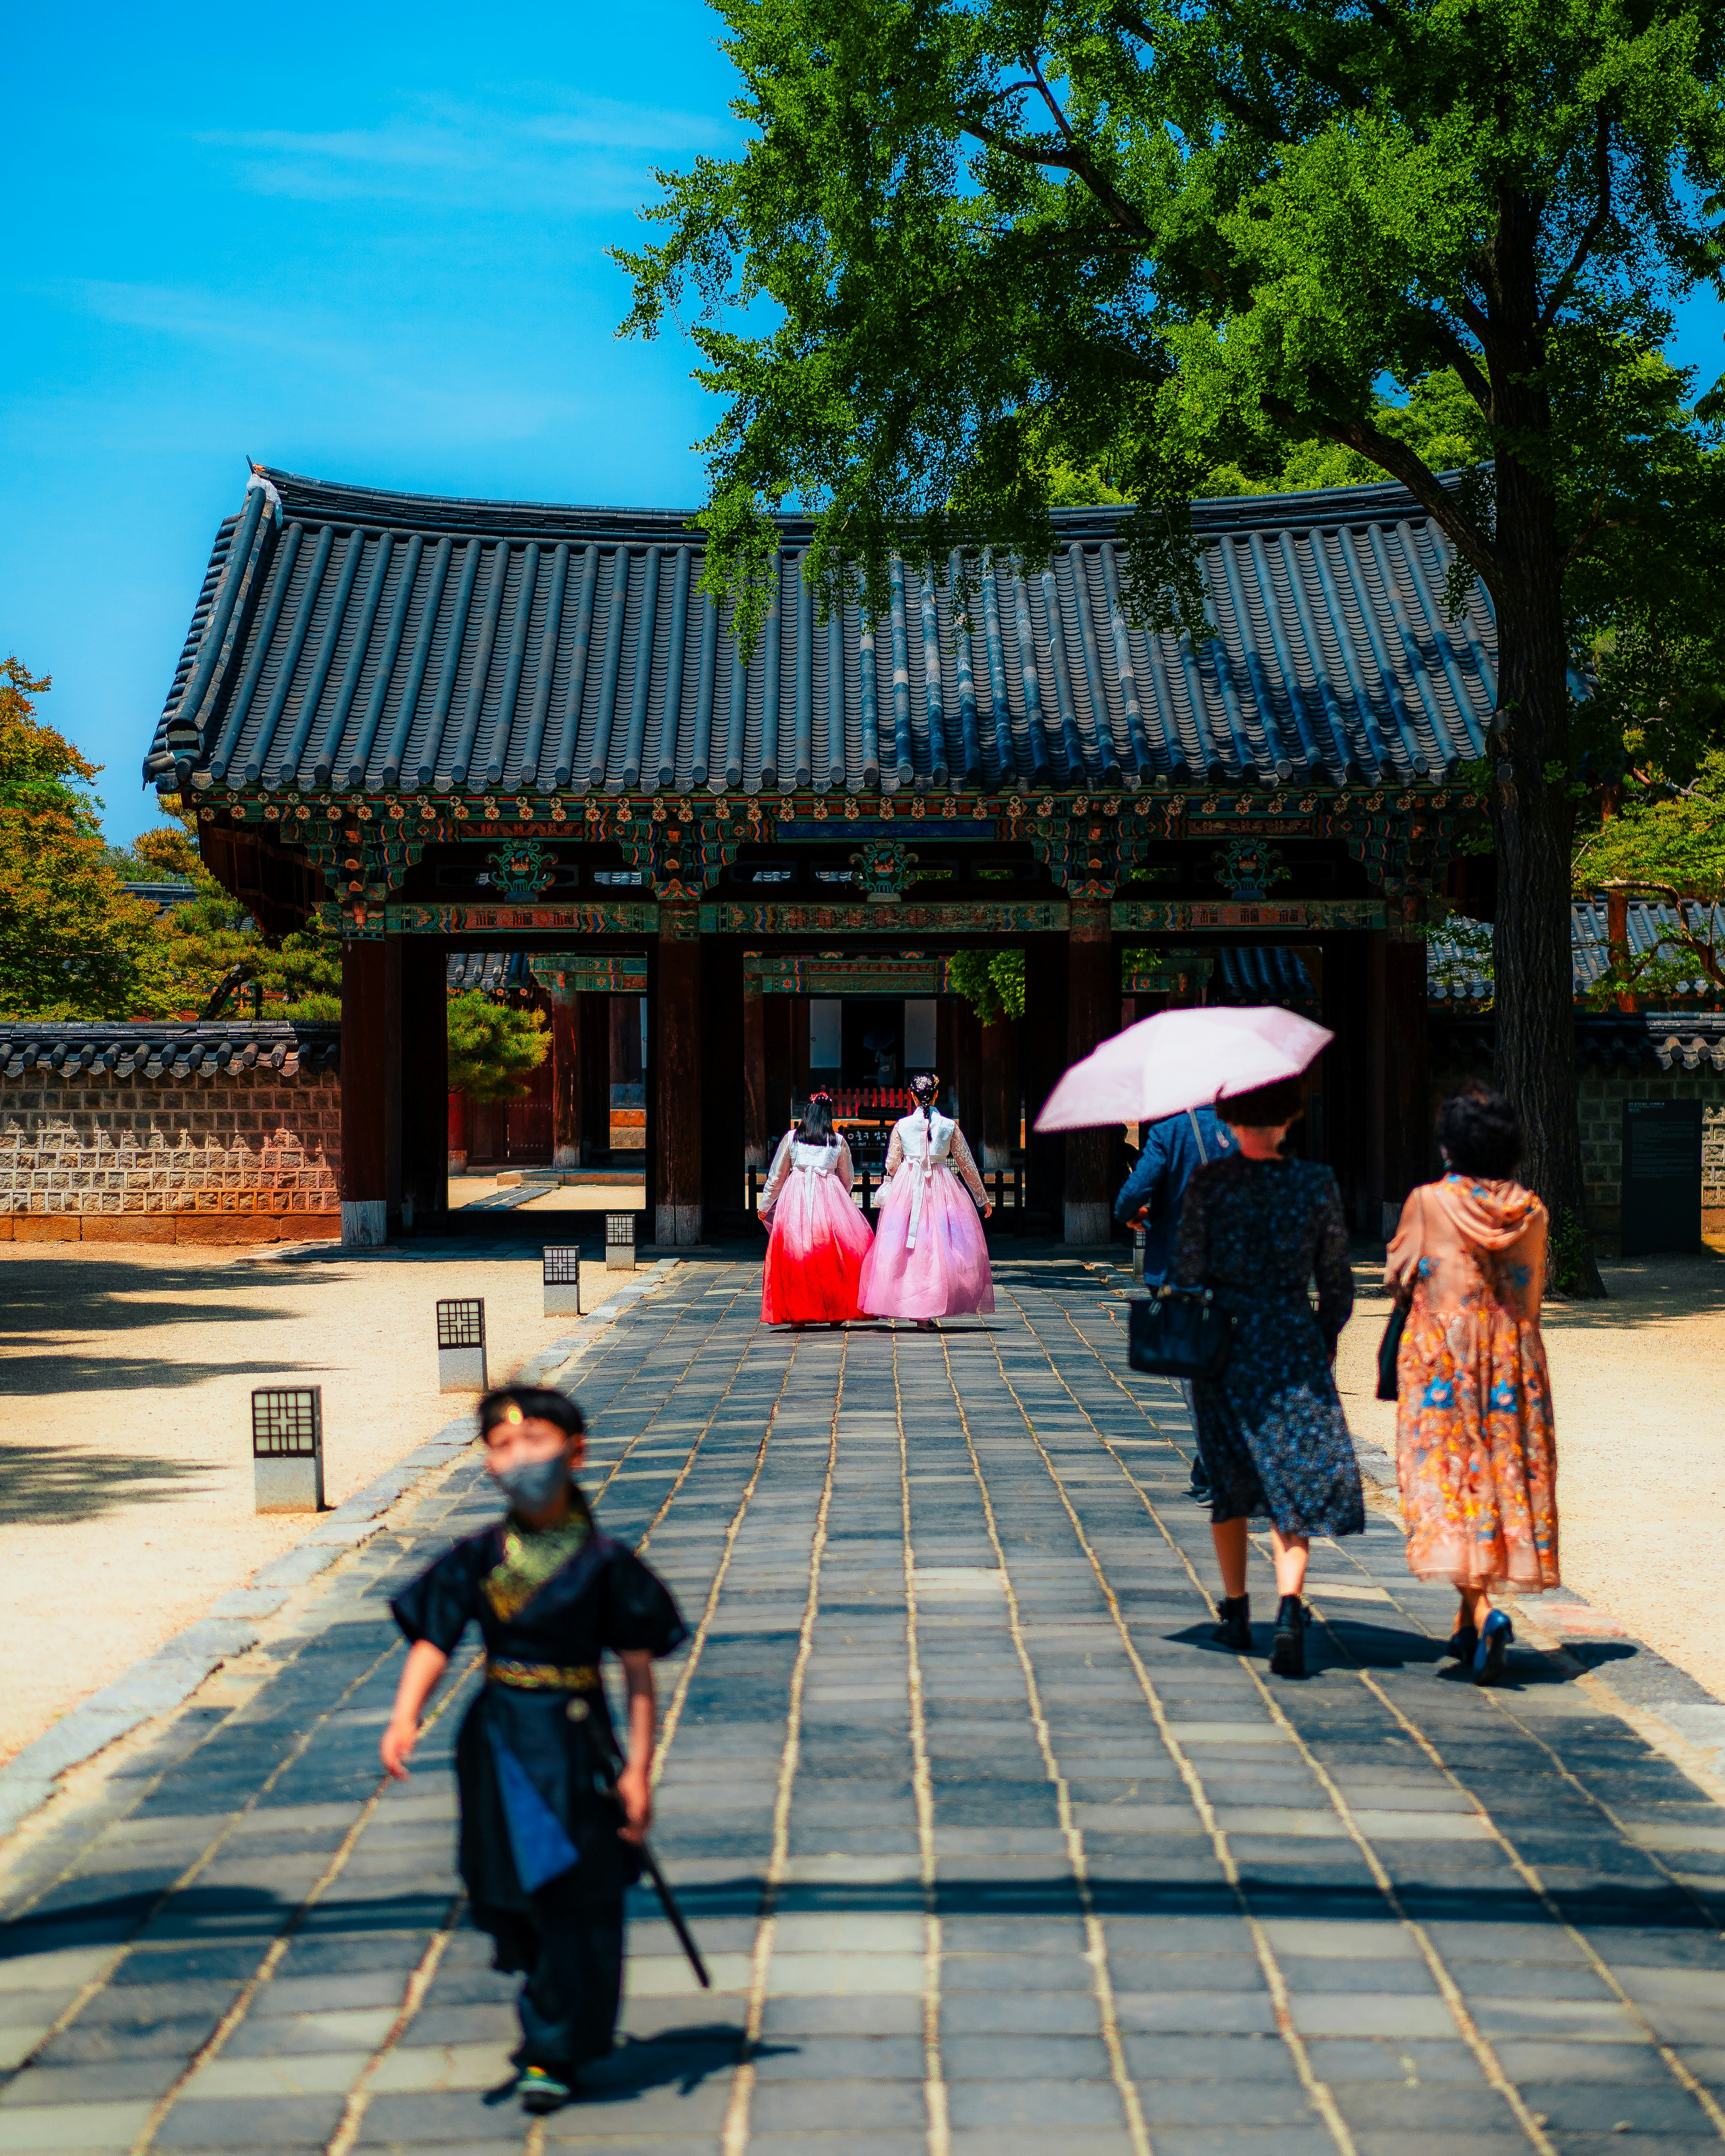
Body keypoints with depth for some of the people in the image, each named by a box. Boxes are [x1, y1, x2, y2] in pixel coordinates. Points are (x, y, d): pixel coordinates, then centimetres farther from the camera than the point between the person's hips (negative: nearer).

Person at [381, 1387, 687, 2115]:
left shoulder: (605, 1563, -9)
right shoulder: (478, 1557, -2)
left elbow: (638, 1670, -6)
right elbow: (432, 1643, -8)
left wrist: (638, 1766, -9)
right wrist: (404, 1719, -25)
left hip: (575, 1740, -3)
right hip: (498, 1738, 3)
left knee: (574, 1897, -1)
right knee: (509, 1891, 13)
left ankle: (552, 2053, 14)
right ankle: (556, 2021, 39)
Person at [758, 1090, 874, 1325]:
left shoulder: (791, 1138, 8)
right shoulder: (839, 1142, 9)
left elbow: (776, 1177, 11)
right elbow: (847, 1181, 16)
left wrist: (765, 1206, 21)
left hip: (796, 1196, 0)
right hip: (830, 1195, 0)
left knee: (795, 1252, 2)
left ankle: (798, 1315, 2)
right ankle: (836, 1313, -2)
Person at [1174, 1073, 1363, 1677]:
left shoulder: (1209, 1182, -6)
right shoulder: (1318, 1184, -2)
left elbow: (1188, 1269, -5)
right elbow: (1336, 1278, 3)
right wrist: (1328, 1339, 18)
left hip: (1225, 1340, 0)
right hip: (1294, 1344, 0)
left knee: (1230, 1479, 16)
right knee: (1298, 1481, 0)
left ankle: (1236, 1611, 23)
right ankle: (1289, 1605, -21)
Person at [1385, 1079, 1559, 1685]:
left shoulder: (1428, 1202, -8)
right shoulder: (1531, 1211, 1)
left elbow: (1396, 1275, 2)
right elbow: (1533, 1293, 12)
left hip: (1440, 1359, -3)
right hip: (1513, 1362, 3)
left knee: (1448, 1478, -3)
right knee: (1507, 1472, 12)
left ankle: (1482, 1614, -22)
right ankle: (1469, 1623, 18)